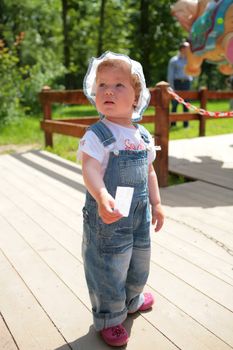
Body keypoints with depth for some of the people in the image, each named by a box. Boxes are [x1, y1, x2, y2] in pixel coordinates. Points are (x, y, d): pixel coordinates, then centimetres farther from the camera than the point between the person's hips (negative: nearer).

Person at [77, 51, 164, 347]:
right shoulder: (97, 134, -17)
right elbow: (90, 169, -30)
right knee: (109, 270, 7)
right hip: (107, 217, -6)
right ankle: (108, 319, 32)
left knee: (139, 265, 25)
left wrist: (156, 203, 12)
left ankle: (132, 300, 53)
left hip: (139, 215, 7)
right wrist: (102, 197, -47)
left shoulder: (143, 136, 3)